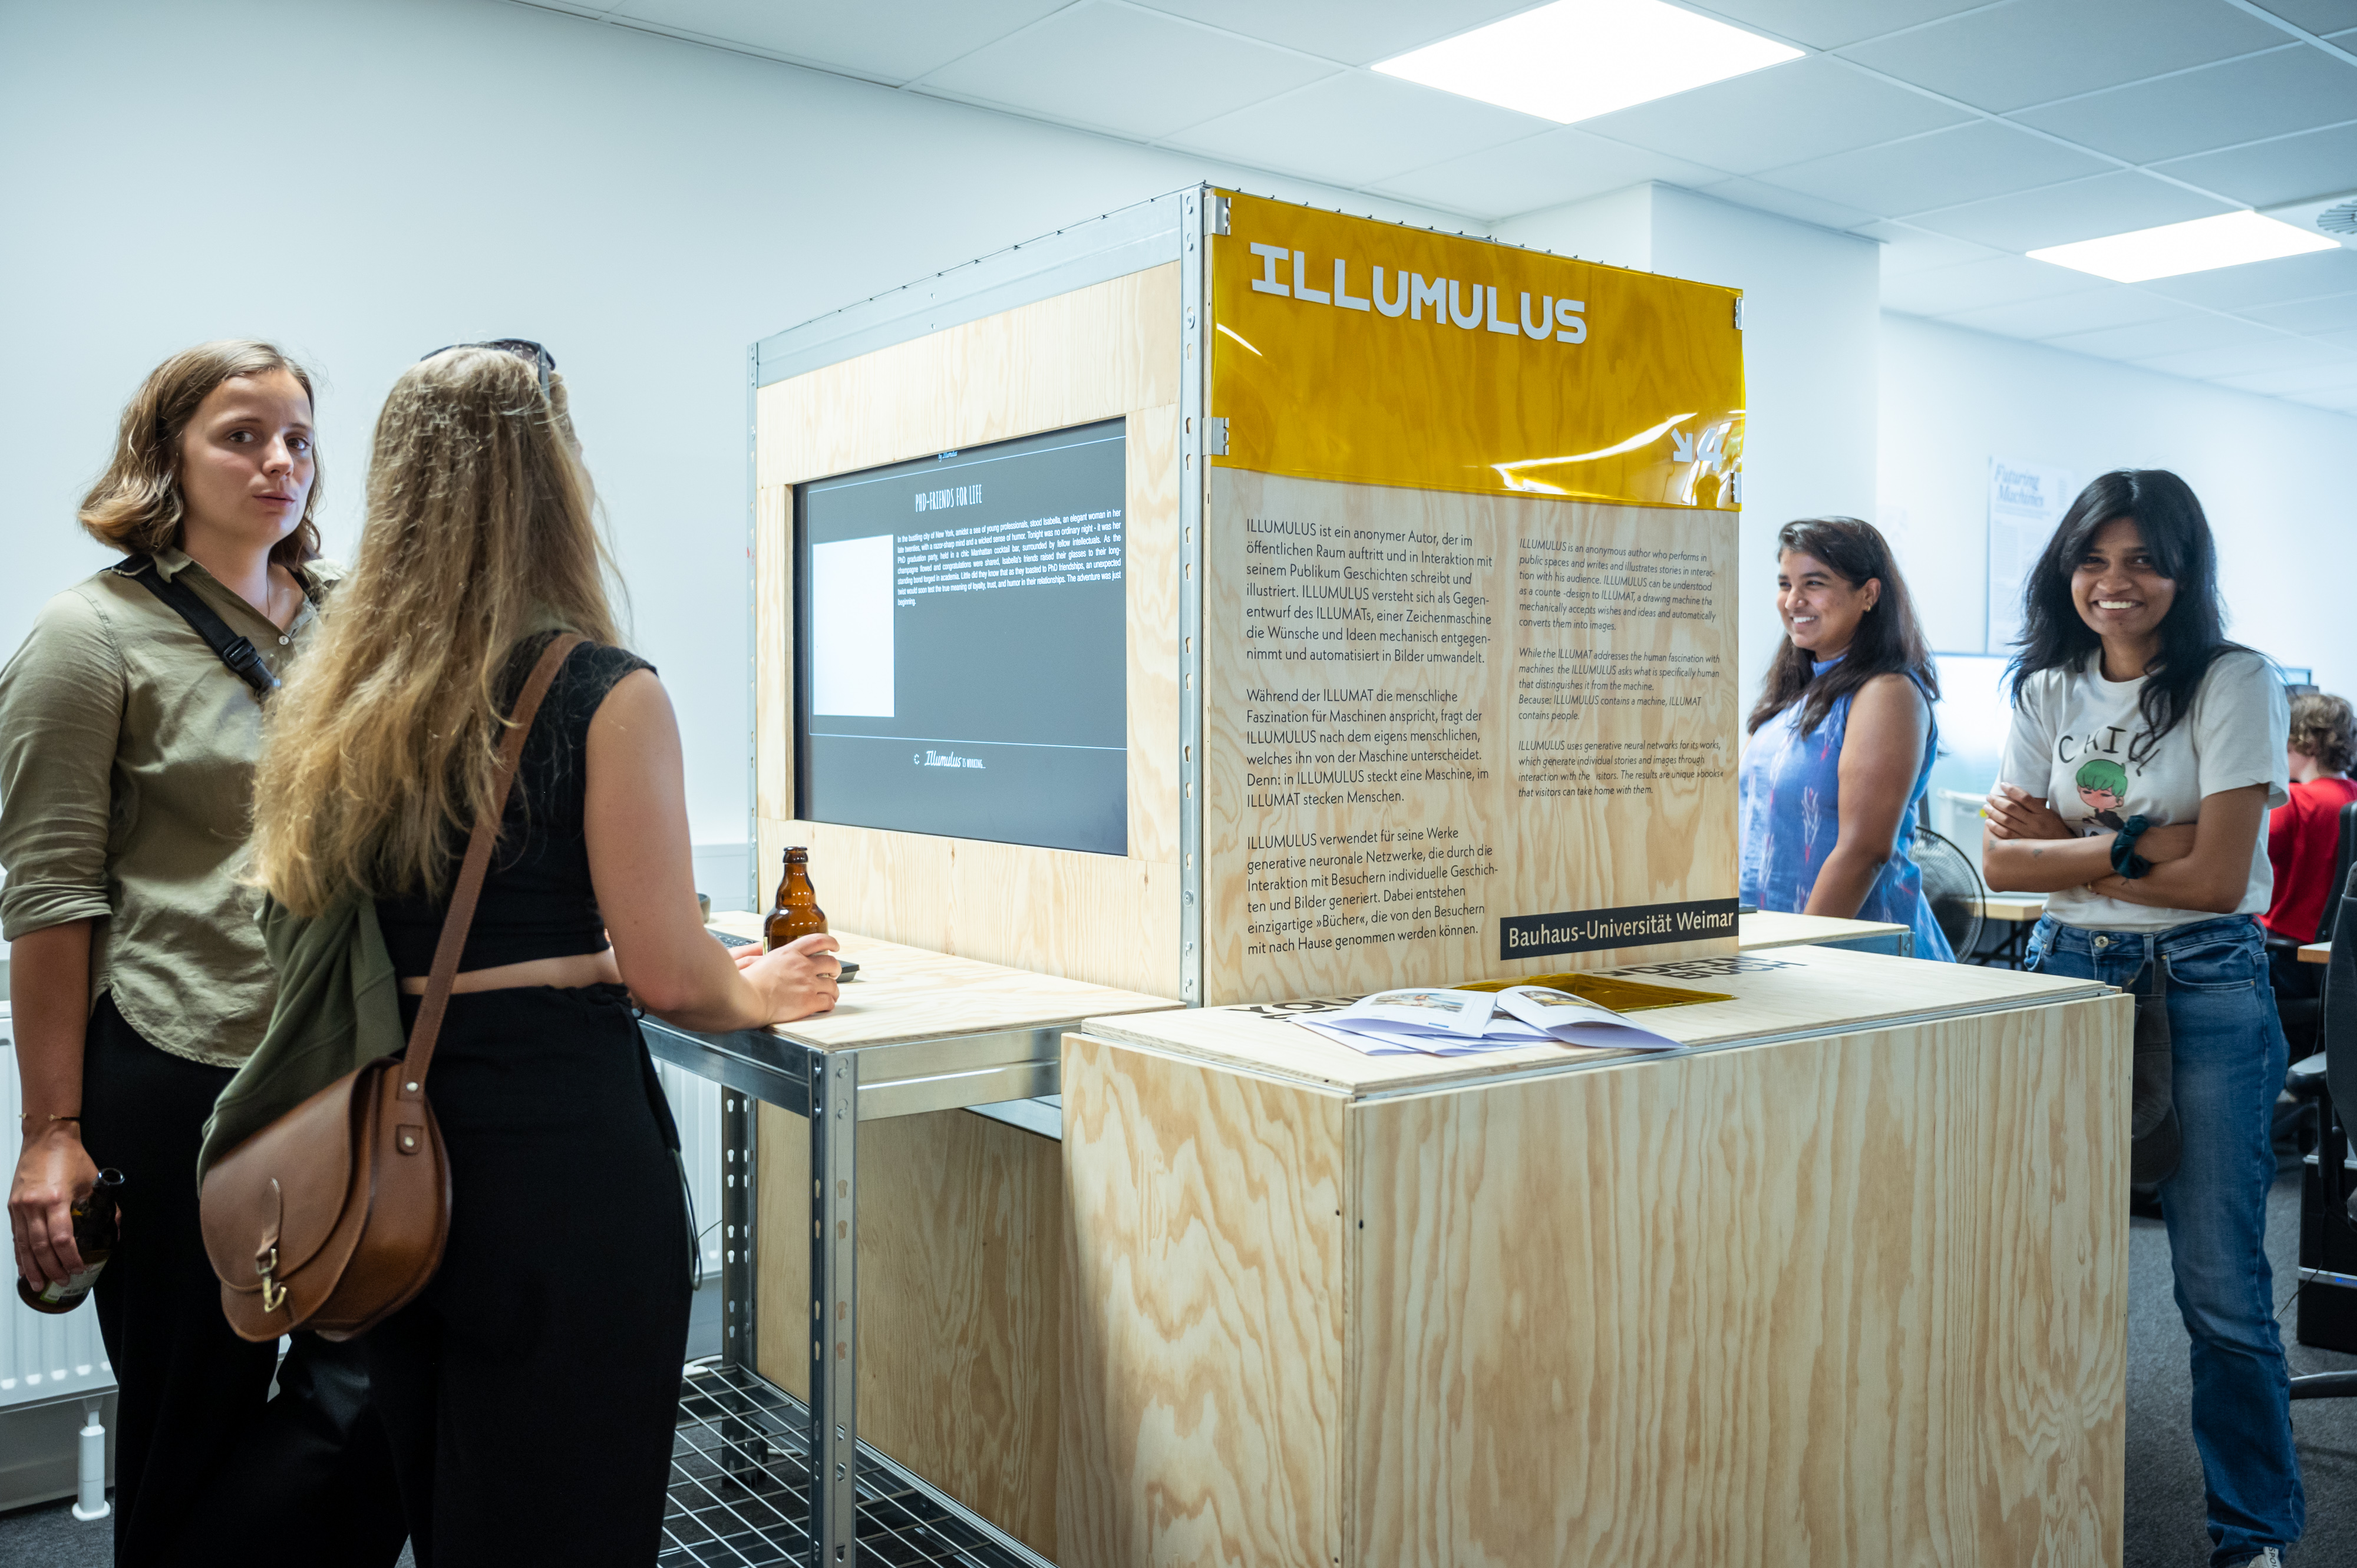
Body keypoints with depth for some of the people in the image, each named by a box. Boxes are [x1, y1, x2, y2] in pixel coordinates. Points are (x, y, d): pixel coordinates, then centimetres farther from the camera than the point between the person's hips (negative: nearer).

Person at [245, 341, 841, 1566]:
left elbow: (301, 918, 13)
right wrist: (758, 996, 8)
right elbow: (669, 972, -13)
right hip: (561, 1145, -6)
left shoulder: (331, 703, 4)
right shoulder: (603, 694, -13)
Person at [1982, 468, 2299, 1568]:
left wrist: (2064, 843, -8)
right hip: (2069, 976, 4)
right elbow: (2002, 861, 0)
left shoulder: (2234, 684, -5)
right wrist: (2133, 842, -12)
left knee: (2220, 1287, 0)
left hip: (2205, 989, -4)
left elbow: (2216, 876, -12)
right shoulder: (2049, 690, 9)